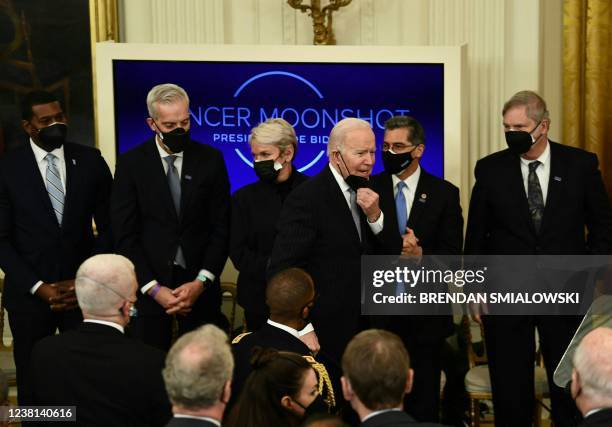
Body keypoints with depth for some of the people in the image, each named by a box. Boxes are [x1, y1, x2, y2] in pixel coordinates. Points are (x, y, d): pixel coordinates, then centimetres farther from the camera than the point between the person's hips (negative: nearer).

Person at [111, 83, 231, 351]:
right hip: (148, 285, -1)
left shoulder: (210, 159, 2)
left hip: (199, 283, 1)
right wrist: (153, 288, -10)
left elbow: (221, 227, 2)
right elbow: (125, 235, -3)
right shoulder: (130, 163, -1)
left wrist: (201, 282, -8)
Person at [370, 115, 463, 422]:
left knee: (424, 399, 9)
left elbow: (452, 255, -1)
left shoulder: (444, 193, 2)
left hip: (427, 314, 0)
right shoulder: (369, 188, 2)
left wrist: (421, 255, -19)